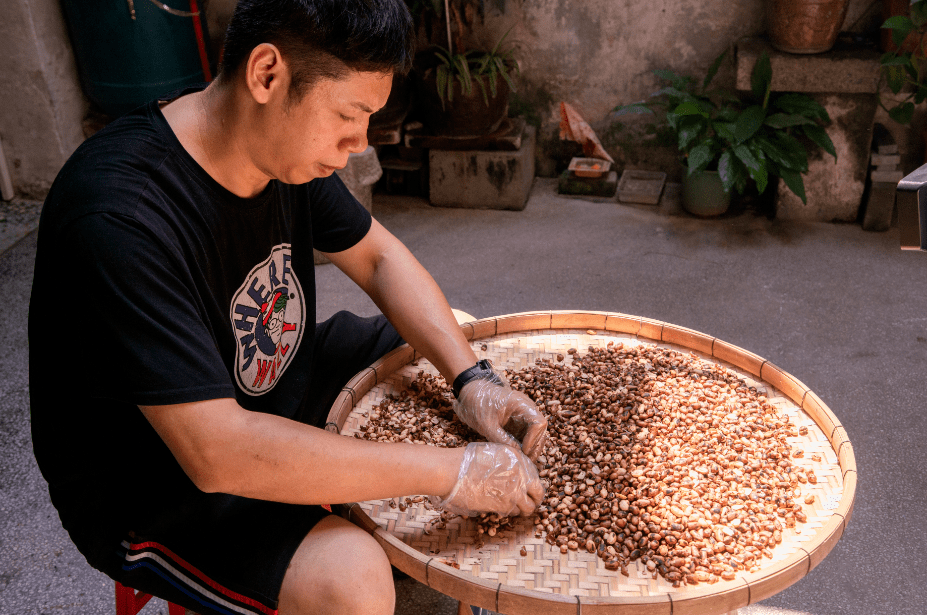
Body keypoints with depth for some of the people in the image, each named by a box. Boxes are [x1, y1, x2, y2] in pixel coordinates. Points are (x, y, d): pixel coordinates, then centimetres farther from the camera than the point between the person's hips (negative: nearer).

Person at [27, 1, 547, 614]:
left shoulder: (288, 141, -10)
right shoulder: (118, 219, -35)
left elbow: (378, 257, 1)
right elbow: (218, 453, -38)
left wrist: (473, 378, -14)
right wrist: (450, 471, -34)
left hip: (276, 387, 8)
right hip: (153, 489, -7)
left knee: (464, 345, 10)